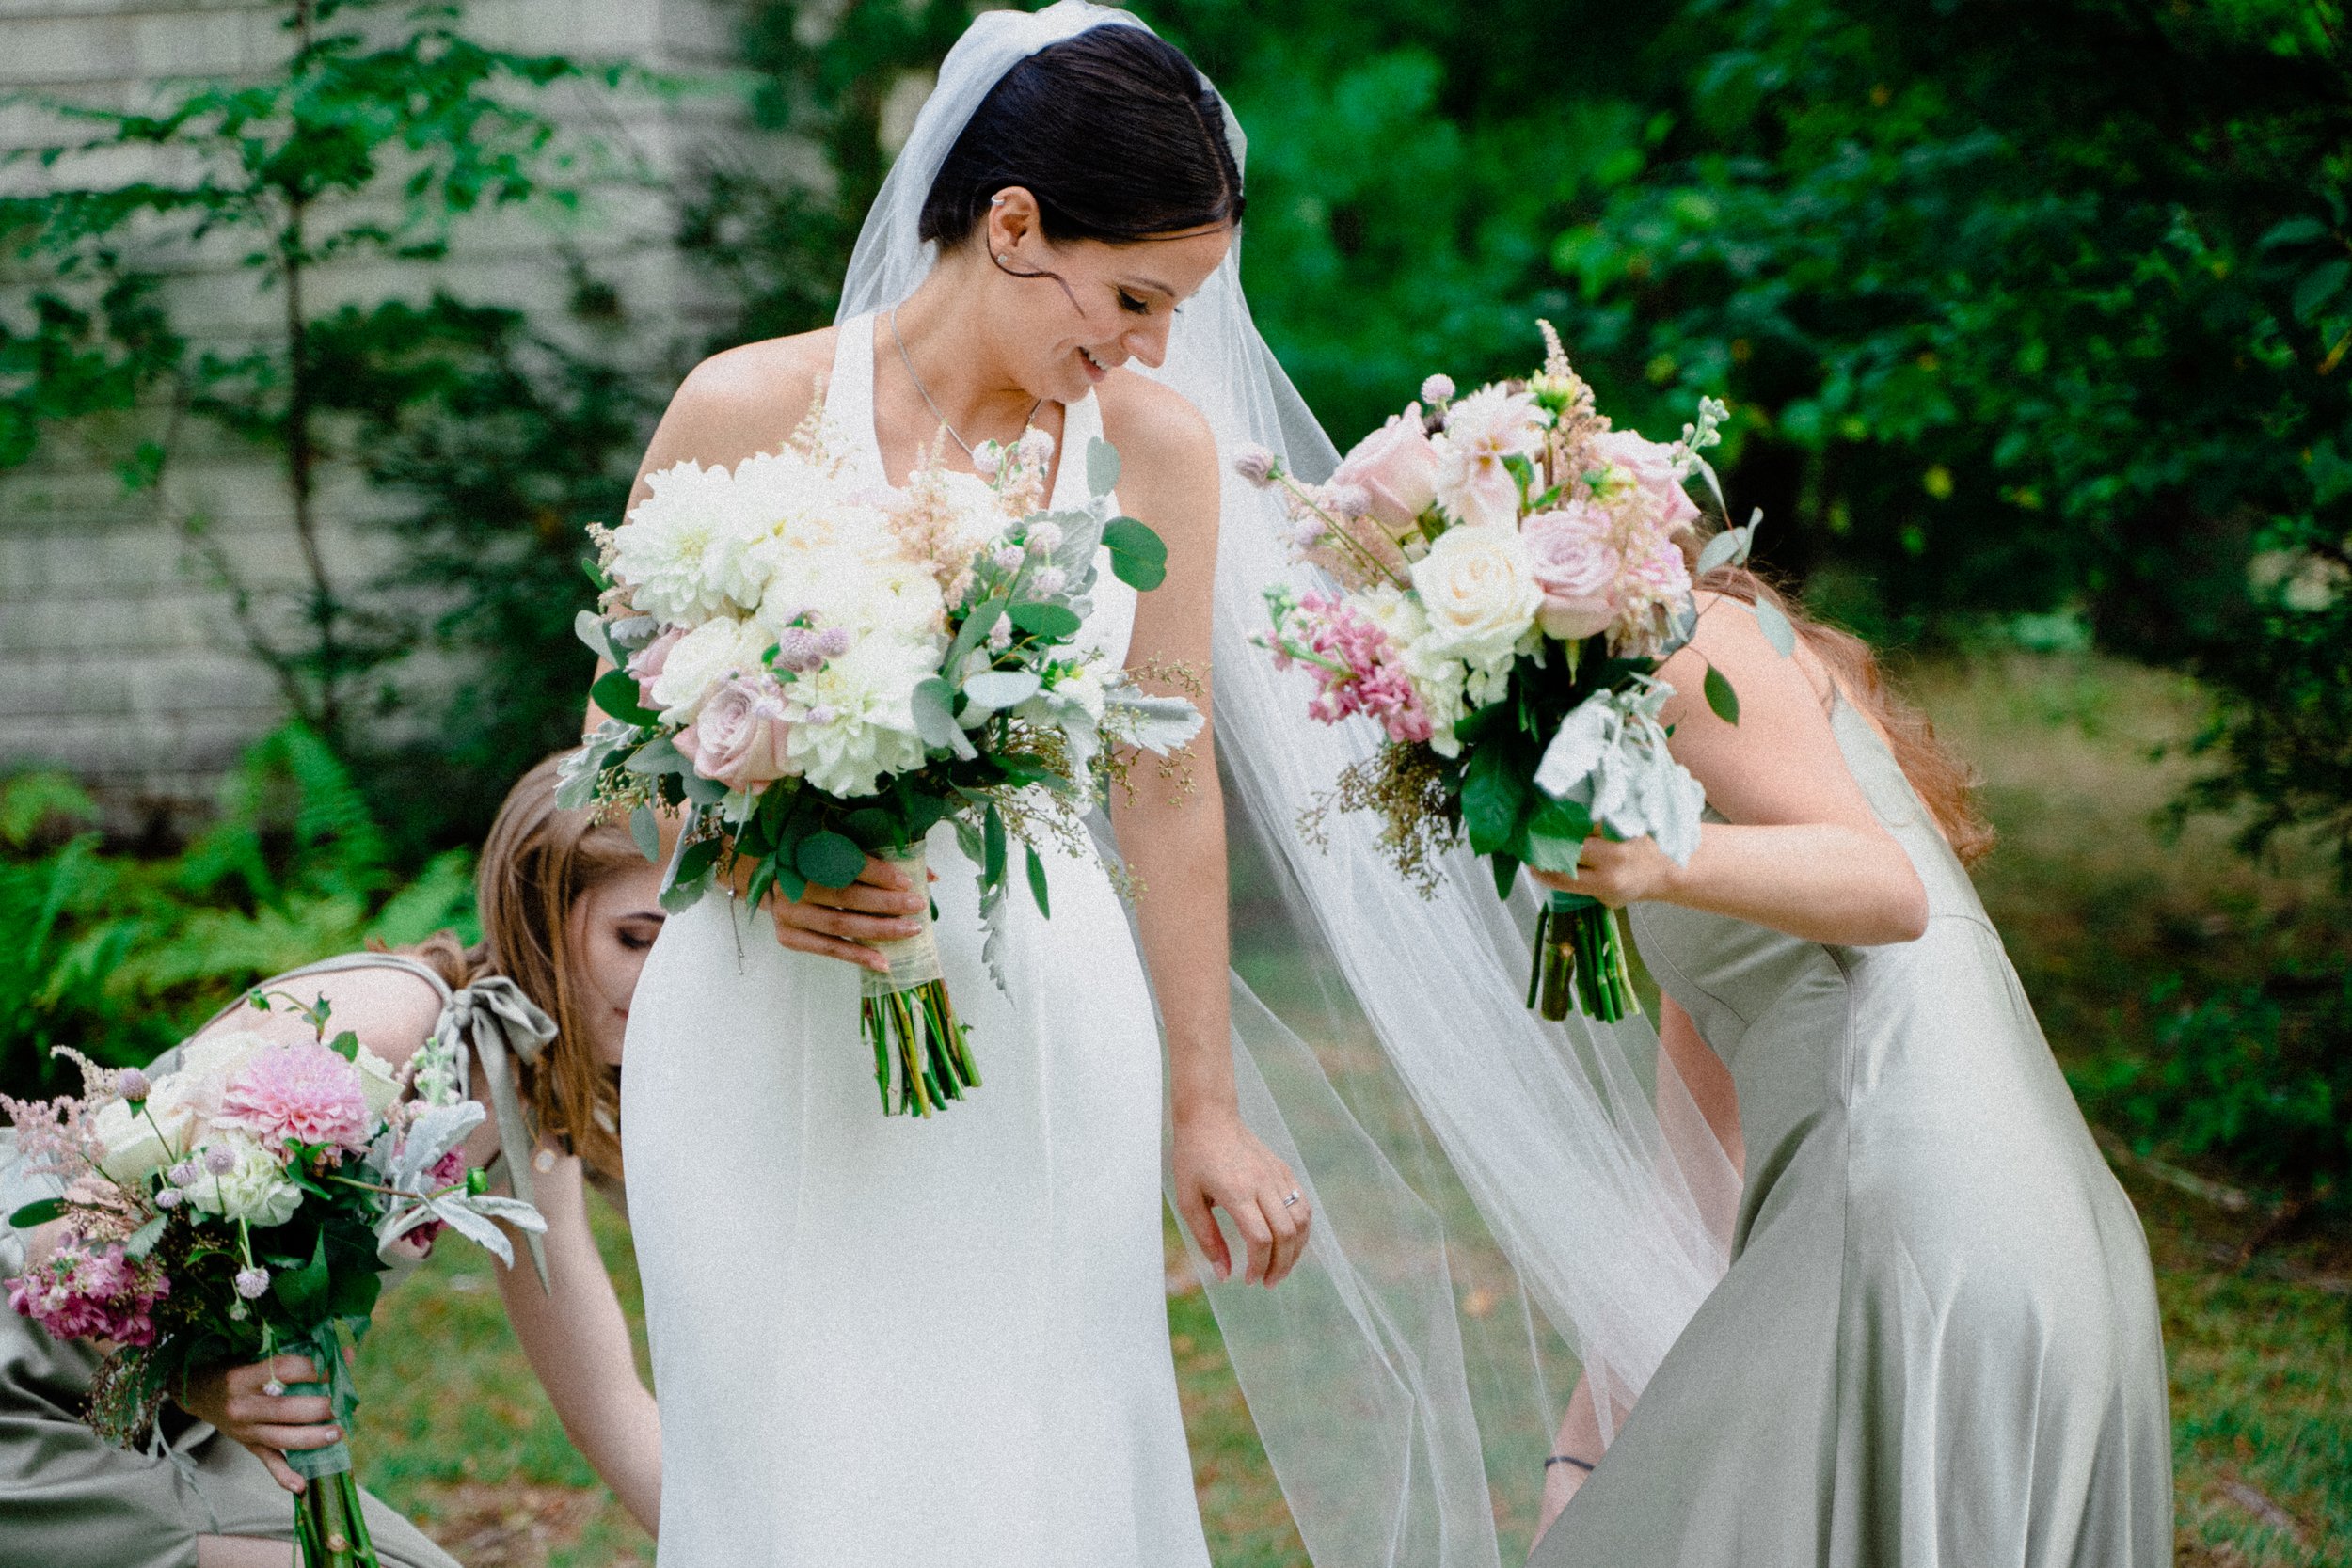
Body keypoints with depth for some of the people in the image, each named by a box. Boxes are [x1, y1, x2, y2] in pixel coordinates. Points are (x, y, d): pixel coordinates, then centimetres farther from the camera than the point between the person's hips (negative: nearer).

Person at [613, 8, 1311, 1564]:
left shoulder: (1156, 451, 0)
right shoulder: (751, 412, -8)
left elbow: (1169, 789, 7)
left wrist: (1205, 1104, 10)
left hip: (1041, 1029, 2)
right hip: (775, 1040, -2)